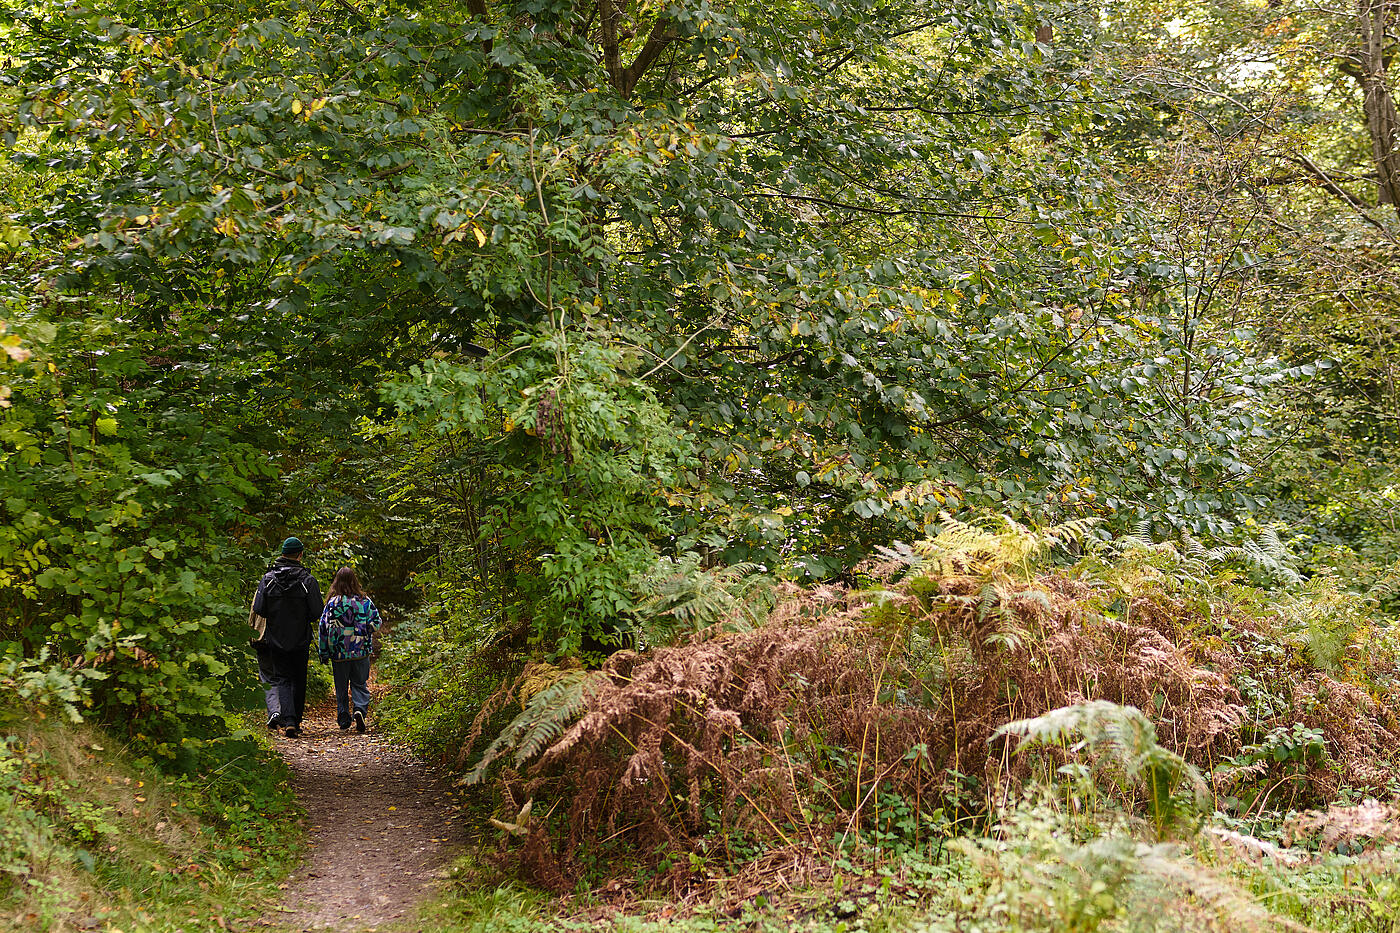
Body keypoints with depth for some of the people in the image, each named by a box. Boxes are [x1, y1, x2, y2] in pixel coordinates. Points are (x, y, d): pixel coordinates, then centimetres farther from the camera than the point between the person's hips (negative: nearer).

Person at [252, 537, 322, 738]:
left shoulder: (267, 578, -4)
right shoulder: (307, 580, -10)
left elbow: (259, 609, -6)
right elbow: (317, 612, -11)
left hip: (276, 639, 1)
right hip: (301, 639, -1)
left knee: (282, 680, 4)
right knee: (298, 681, 12)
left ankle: (288, 720, -13)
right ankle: (296, 722, 16)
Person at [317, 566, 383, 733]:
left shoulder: (332, 603, -6)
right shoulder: (365, 601, -3)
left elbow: (323, 627, -5)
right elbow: (376, 623, 0)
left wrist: (323, 652, 3)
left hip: (339, 653, -1)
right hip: (361, 651, 1)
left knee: (341, 688, 12)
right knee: (360, 685, 9)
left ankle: (344, 719, 15)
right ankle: (360, 710, -15)